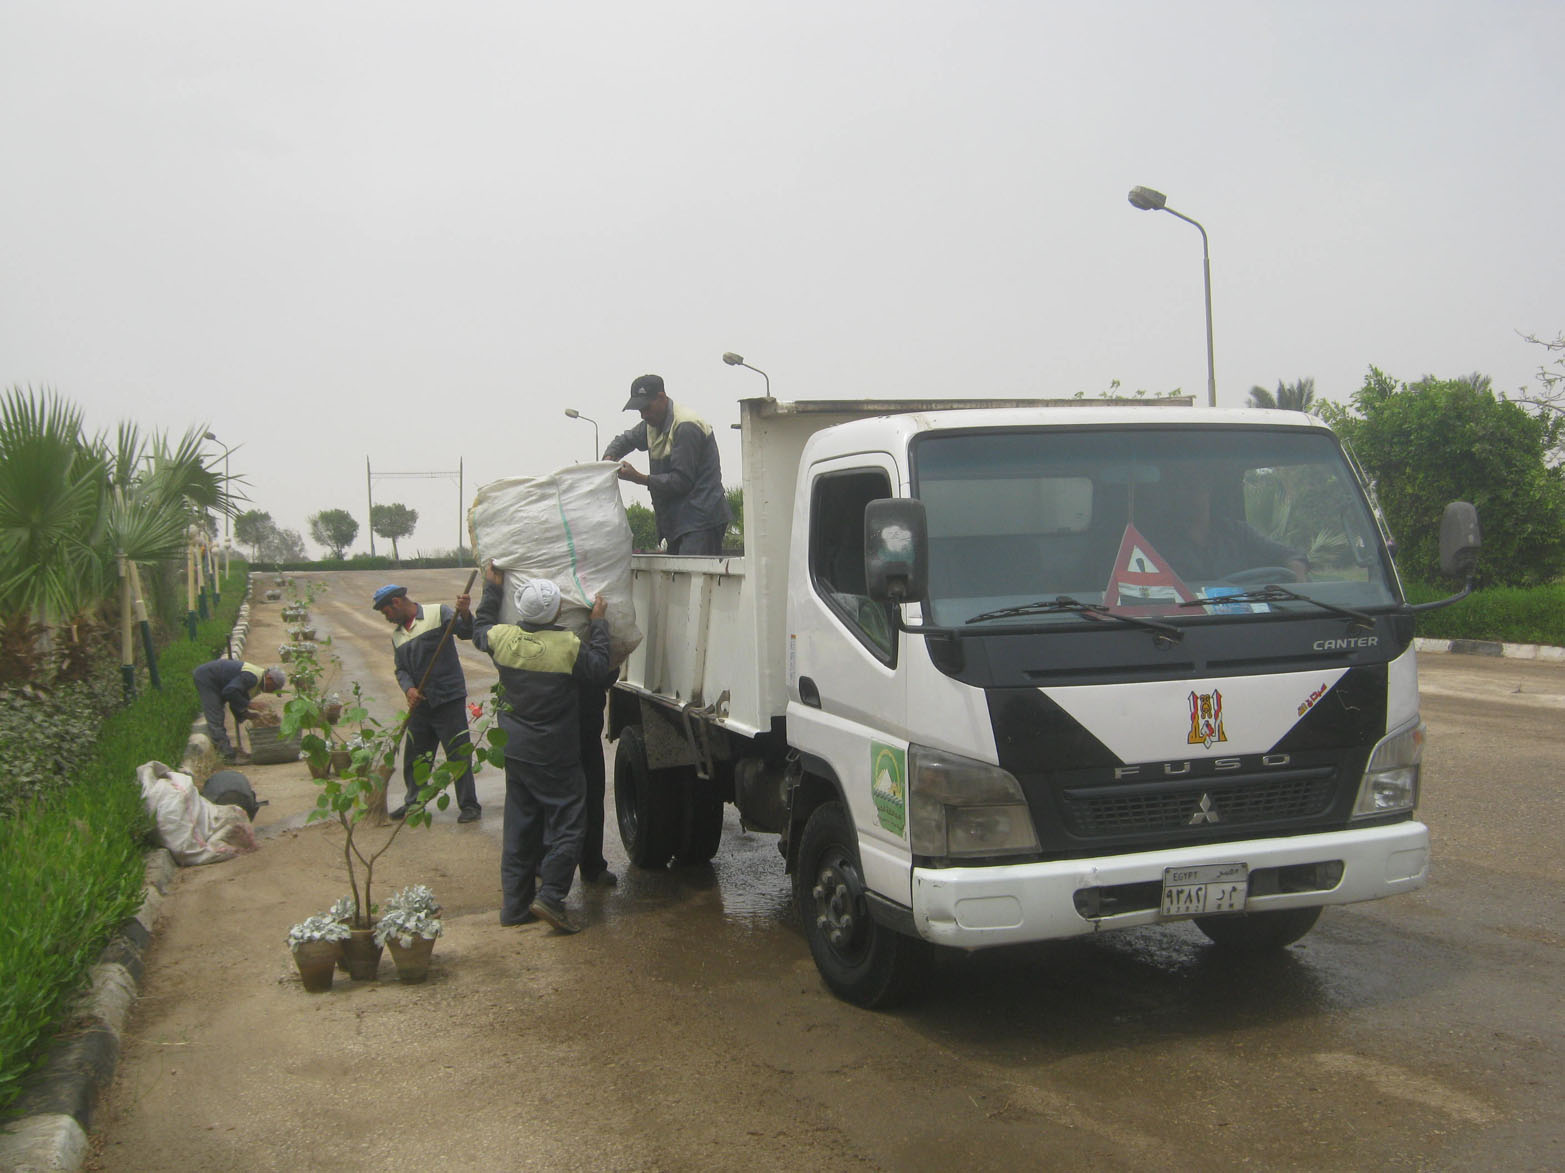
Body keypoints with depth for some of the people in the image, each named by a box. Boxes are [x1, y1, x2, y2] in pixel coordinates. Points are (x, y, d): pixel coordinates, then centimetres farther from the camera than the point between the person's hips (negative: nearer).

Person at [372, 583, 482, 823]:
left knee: (458, 754, -4)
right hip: (419, 703, 7)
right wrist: (408, 689, -9)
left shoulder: (439, 613, -5)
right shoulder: (397, 635, 15)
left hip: (448, 699, -7)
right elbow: (401, 669, 11)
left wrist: (465, 614, -38)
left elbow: (467, 632, -17)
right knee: (414, 756, 16)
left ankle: (469, 806, 5)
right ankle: (413, 802, 32)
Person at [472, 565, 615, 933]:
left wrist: (492, 589, 27)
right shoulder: (569, 646, -19)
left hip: (515, 751, 6)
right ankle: (550, 896, -7)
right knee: (567, 823, 3)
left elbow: (480, 630, 18)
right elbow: (601, 673, -8)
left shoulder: (504, 638, -5)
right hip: (554, 757, -6)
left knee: (519, 827, 14)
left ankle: (514, 904, 18)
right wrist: (598, 625, -1)